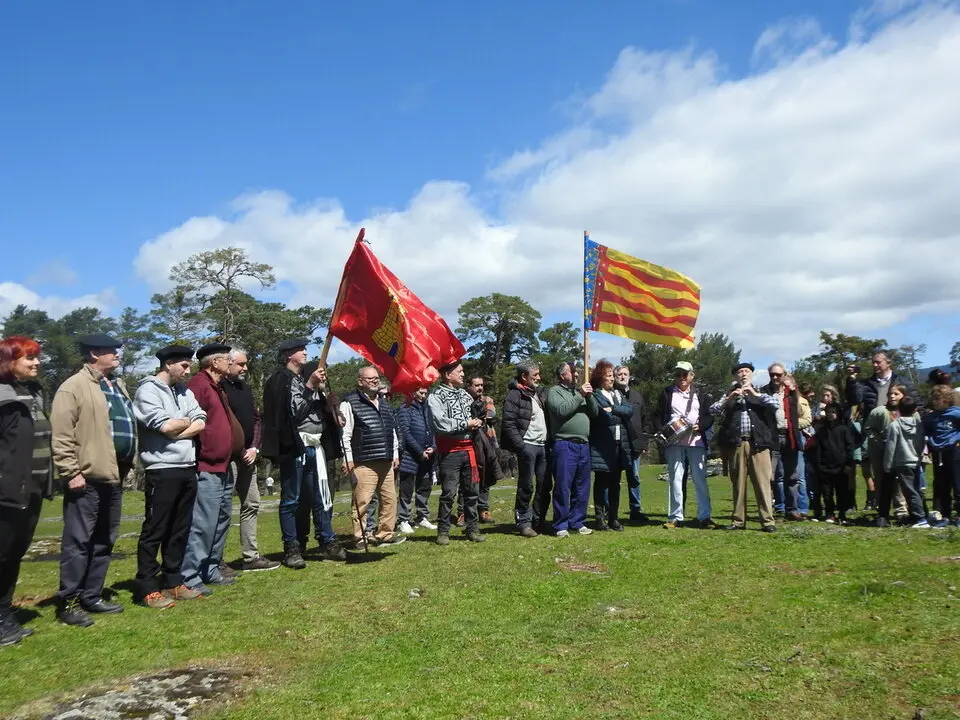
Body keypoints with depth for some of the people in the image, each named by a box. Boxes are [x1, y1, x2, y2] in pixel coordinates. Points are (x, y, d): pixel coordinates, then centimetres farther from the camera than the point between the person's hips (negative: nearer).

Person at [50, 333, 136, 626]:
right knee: (78, 541, -1)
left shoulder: (117, 385, 18)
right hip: (87, 477, -9)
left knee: (104, 541, 14)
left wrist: (127, 464, 18)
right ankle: (67, 603, 9)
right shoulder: (74, 387, -9)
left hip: (112, 476, 9)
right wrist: (71, 473, -18)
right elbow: (62, 436, -15)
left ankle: (91, 596, 24)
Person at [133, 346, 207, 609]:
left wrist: (177, 432, -10)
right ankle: (148, 589, 8)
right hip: (162, 471, -7)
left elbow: (201, 422, 5)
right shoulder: (148, 390, -7)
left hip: (188, 469, 7)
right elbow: (164, 425, -18)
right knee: (154, 531, 0)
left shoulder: (185, 391, 15)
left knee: (180, 530, 12)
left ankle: (173, 582, 22)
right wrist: (186, 422, 1)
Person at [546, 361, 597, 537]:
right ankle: (561, 525, 2)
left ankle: (577, 522, 19)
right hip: (564, 445, -7)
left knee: (582, 488, 10)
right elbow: (561, 410, -16)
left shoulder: (579, 391, 20)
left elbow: (595, 413, 14)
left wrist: (589, 396, -1)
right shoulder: (554, 392, 0)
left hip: (583, 445, 7)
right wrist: (580, 396, -12)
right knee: (563, 487, -5)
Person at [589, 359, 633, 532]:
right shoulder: (594, 395, -5)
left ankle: (613, 518, 18)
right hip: (602, 446, -6)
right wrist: (620, 415, -5)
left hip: (620, 444, 6)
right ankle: (600, 519, 9)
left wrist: (613, 410, -11)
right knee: (601, 483, 2)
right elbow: (602, 417, -17)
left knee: (615, 484, 11)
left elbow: (629, 410, 2)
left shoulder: (617, 393, 17)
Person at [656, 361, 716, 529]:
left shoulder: (700, 394, 13)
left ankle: (705, 516, 5)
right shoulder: (667, 393, 11)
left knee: (700, 480, 0)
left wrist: (700, 426, -9)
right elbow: (660, 416, 6)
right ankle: (675, 517, 6)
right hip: (674, 442, 0)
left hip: (696, 441, 0)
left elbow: (710, 415, 8)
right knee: (674, 479, 0)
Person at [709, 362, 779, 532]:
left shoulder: (761, 394, 18)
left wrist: (755, 394, -5)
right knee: (738, 482, 3)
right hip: (737, 444, 1)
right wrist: (729, 399, -7)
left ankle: (767, 520, -4)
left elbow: (776, 404, -1)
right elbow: (713, 411, 5)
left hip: (758, 443, -1)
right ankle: (738, 520, 9)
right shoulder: (729, 395, 18)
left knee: (763, 482, -6)